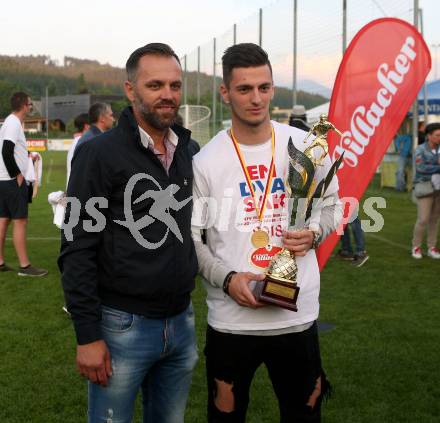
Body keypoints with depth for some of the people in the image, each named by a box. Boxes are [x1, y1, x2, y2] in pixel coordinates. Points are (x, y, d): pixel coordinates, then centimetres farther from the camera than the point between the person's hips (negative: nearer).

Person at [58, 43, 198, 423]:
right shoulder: (99, 154, -10)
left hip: (182, 322, 6)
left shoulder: (189, 152, 7)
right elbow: (77, 251, -12)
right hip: (122, 327, -5)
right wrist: (87, 336, -15)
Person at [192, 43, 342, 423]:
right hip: (231, 319, -1)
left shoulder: (308, 147, -1)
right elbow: (189, 238, -3)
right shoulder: (205, 162, -7)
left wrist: (315, 232, -9)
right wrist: (227, 279, -18)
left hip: (298, 314, 2)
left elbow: (332, 205, 12)